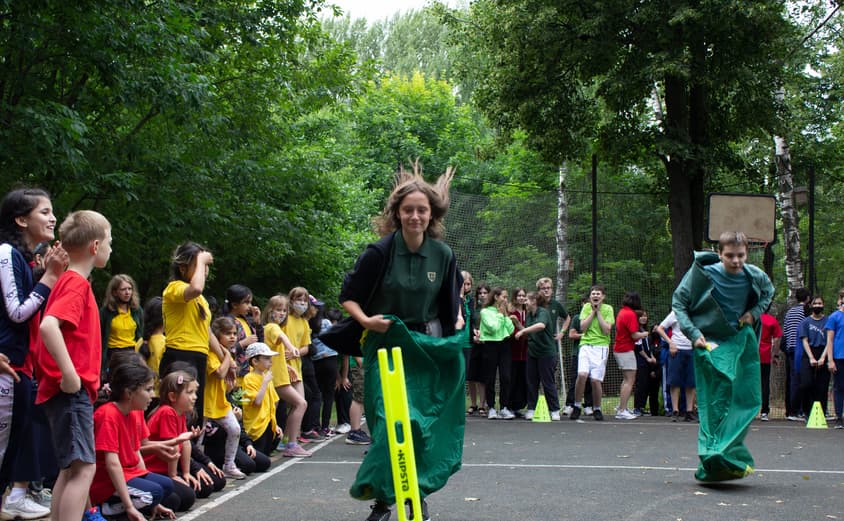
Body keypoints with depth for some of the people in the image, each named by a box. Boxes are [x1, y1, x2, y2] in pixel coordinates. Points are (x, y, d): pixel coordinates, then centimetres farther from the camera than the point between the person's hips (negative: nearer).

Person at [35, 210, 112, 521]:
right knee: (84, 468, -13)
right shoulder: (77, 283, -13)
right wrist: (69, 373, -27)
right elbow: (48, 326, -29)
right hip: (72, 390, -10)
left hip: (70, 391, 10)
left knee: (72, 468, 14)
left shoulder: (68, 281, 16)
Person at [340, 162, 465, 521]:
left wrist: (457, 330, 2)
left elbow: (450, 303, 15)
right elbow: (348, 296, -5)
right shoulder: (380, 252, -13)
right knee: (390, 422, -12)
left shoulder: (443, 255, -3)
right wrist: (366, 320, -20)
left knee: (426, 423, 5)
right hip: (387, 345, -3)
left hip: (429, 347, 3)